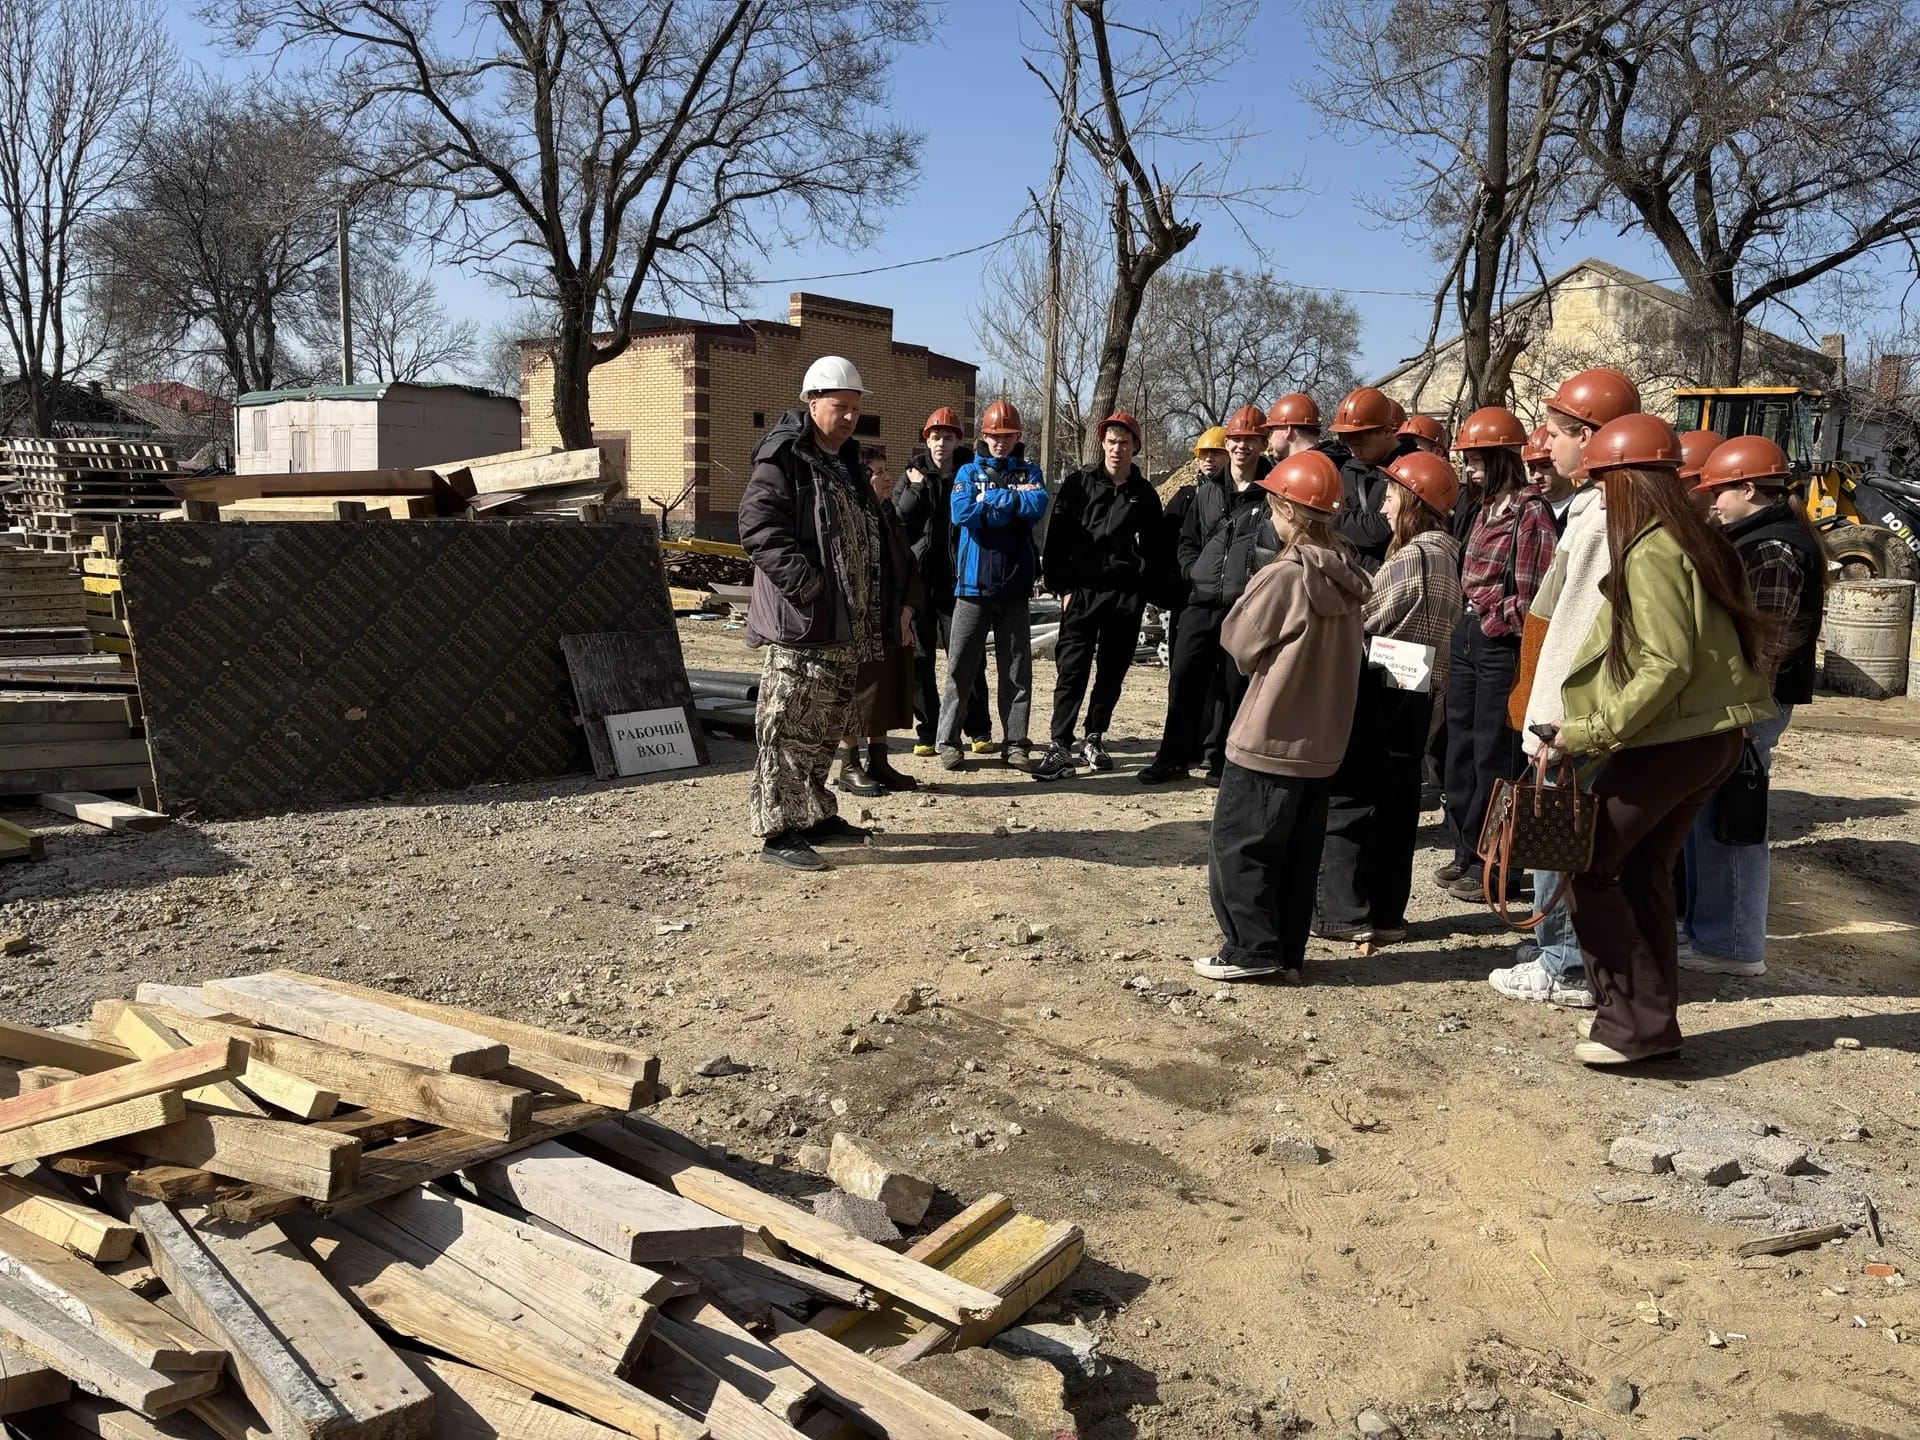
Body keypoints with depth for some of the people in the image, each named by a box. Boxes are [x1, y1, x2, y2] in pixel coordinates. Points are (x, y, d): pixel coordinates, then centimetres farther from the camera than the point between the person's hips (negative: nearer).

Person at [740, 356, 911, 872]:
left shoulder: (848, 464, 20)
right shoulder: (781, 462, -8)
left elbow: (873, 539, 25)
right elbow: (760, 530, -20)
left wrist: (894, 601, 17)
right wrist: (808, 584, -26)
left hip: (850, 629, 9)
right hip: (802, 624, -9)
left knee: (826, 731, 16)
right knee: (788, 728, -5)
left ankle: (815, 817, 28)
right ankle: (778, 833, 1)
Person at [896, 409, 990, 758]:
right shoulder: (912, 476, 10)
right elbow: (897, 520, -2)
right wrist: (917, 489, -7)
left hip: (956, 581, -2)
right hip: (918, 579, 2)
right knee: (920, 659, 5)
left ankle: (978, 729, 8)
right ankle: (927, 731, 13)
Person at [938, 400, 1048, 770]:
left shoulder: (1029, 473, 10)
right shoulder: (970, 472, 8)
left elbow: (1037, 507, -11)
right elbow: (962, 512, -11)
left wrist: (990, 501, -8)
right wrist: (1013, 499, -7)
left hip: (1014, 585, 1)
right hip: (973, 583, -1)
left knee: (1017, 669, 4)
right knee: (961, 667, 0)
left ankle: (1016, 743, 11)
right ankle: (948, 741, 6)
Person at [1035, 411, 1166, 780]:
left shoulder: (1144, 495, 10)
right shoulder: (1078, 483, 3)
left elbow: (1153, 549, 15)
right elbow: (1056, 538, 0)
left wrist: (1147, 588, 4)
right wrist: (1062, 587, -5)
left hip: (1126, 596, 3)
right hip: (1082, 591, -3)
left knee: (1112, 673, 8)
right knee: (1072, 671, -8)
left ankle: (1094, 739, 20)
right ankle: (1059, 746, -7)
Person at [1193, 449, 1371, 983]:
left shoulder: (1284, 575, -18)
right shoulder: (1347, 577, 4)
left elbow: (1238, 641, -9)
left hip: (1268, 738, -8)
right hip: (1322, 741, 8)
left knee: (1238, 844, 3)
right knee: (1299, 852, 13)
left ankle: (1251, 949, 4)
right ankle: (1288, 952, 19)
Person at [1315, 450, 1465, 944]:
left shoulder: (1410, 558, -16)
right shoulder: (1447, 559, 12)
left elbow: (1360, 622, -15)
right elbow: (1442, 632, 13)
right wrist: (1435, 694, 15)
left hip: (1381, 693, -9)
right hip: (1419, 696, 9)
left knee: (1349, 798, -1)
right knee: (1396, 802, 12)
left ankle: (1345, 912, 1)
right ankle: (1387, 913, 18)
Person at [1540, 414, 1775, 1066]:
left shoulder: (1650, 554, -16)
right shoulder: (1700, 542, 12)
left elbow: (1666, 667, -23)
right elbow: (1732, 639, 15)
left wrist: (1591, 731, -19)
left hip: (1672, 739, -9)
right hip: (1715, 734, 9)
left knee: (1586, 865, -1)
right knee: (1645, 869, 15)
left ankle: (1631, 1021, 2)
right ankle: (1657, 1020, 19)